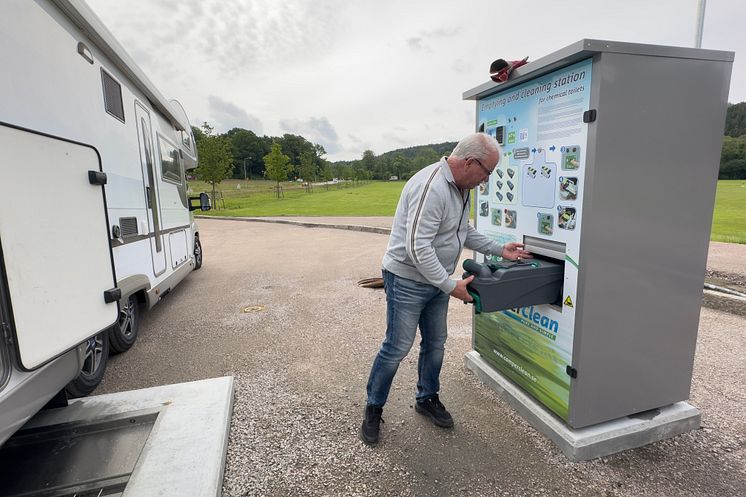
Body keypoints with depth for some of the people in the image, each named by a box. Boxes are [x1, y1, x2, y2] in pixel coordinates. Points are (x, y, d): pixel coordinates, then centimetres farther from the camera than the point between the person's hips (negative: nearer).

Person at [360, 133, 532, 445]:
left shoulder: (461, 188, 7)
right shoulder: (431, 188, -26)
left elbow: (465, 231, 20)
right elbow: (417, 248, -31)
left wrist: (499, 250, 13)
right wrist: (451, 286, -25)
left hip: (436, 280, 9)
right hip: (407, 281, -9)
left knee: (436, 343, 17)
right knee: (397, 348, 1)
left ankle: (427, 399, 38)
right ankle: (373, 409, 22)